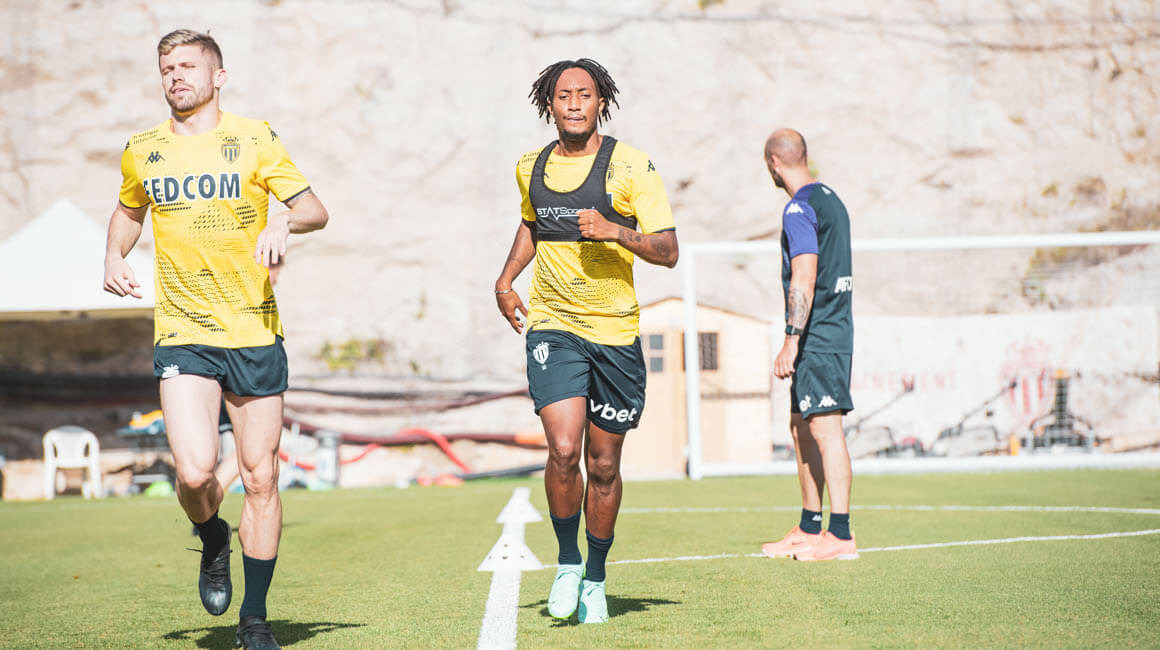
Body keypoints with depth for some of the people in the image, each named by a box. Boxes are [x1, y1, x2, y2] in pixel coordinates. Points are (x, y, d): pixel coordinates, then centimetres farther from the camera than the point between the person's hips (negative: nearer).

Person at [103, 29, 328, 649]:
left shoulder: (253, 139, 1)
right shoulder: (142, 152, 8)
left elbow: (315, 209, 1)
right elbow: (128, 210, 28)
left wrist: (283, 222, -20)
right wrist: (114, 256, 10)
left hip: (255, 332, -1)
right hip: (181, 335, 1)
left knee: (260, 477, 2)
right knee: (195, 471, -17)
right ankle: (212, 540, 19)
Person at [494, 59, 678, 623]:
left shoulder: (630, 166, -6)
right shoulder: (531, 168, 7)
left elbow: (669, 251, -8)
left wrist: (615, 230, -23)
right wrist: (505, 280, 18)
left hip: (616, 332, -1)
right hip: (552, 326, 1)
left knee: (603, 465, 6)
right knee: (563, 449, -18)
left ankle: (595, 578, 26)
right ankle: (567, 561, 5)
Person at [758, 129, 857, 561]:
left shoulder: (799, 209, -12)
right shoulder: (830, 200, 18)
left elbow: (803, 279, -20)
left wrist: (791, 342, -19)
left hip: (817, 337, -10)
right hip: (834, 332, 10)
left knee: (824, 427, -12)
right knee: (801, 427, 15)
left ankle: (841, 537, -14)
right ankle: (809, 529, 21)